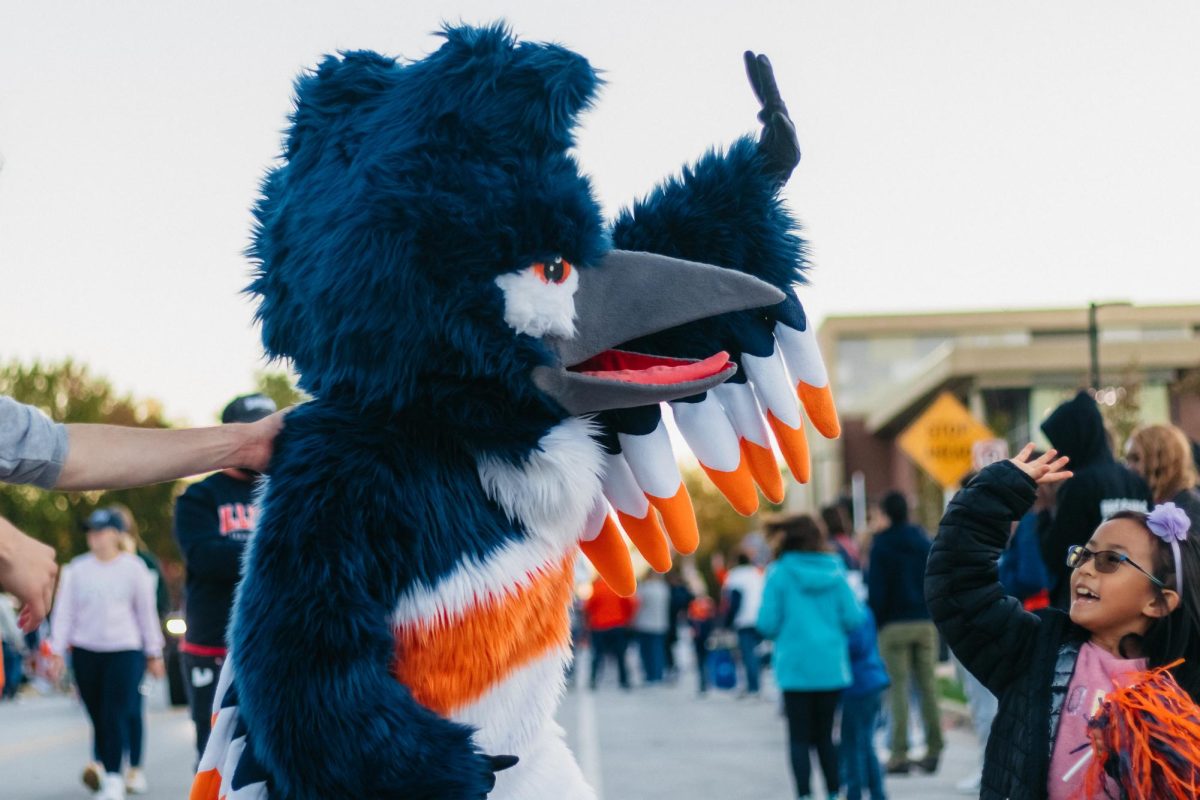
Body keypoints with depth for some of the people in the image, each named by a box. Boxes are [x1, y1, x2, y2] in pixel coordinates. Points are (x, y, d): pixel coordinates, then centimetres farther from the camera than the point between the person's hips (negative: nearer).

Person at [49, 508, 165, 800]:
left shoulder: (134, 568, 1)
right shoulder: (76, 570, 4)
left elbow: (147, 612, 6)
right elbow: (64, 611, 6)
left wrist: (154, 654, 9)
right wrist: (57, 650, 1)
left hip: (125, 650, -2)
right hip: (85, 652, 2)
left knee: (116, 715, -11)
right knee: (98, 717, 4)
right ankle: (103, 764, 17)